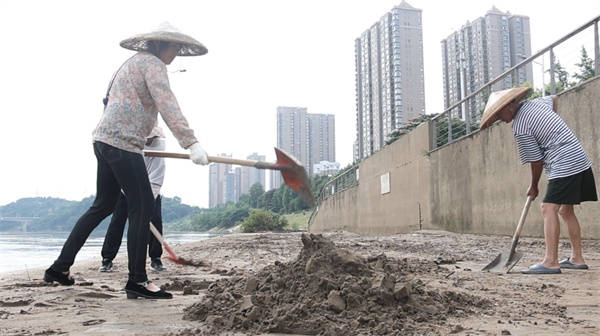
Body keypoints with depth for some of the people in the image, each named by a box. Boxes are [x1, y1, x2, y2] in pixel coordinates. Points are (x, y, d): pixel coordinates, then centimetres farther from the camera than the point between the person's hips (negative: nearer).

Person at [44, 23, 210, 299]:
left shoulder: (134, 63, 24)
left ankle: (60, 268, 21)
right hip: (122, 143, -10)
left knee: (103, 206, 16)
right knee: (142, 208, -7)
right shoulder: (152, 63, -6)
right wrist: (191, 143, -29)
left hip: (105, 141, 10)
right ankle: (137, 281, -3)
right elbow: (168, 107, -21)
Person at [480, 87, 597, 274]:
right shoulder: (536, 103, 11)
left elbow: (536, 161, -9)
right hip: (580, 160, 10)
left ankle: (550, 262, -19)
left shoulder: (520, 129, -15)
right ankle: (577, 259, 18)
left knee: (549, 208, -14)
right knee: (566, 211, 15)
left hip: (565, 165, -10)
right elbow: (554, 99, 35)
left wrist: (533, 187, 6)